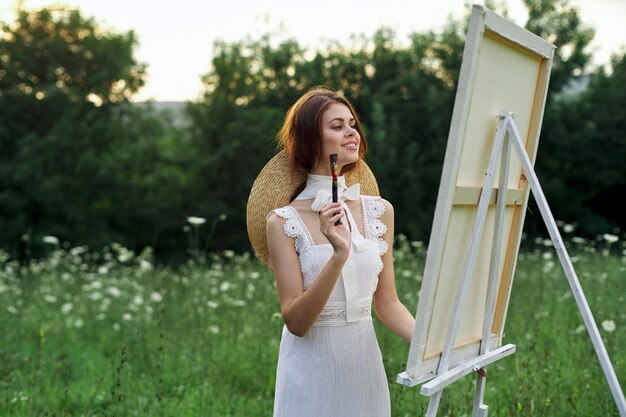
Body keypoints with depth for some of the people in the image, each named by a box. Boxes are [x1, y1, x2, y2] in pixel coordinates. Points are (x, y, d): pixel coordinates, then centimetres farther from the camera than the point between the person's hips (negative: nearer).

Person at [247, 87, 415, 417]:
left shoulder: (379, 211, 1)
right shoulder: (283, 221, -10)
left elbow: (387, 304, 6)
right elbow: (295, 322, -15)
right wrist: (339, 255, -26)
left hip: (366, 361, 4)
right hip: (312, 368, -3)